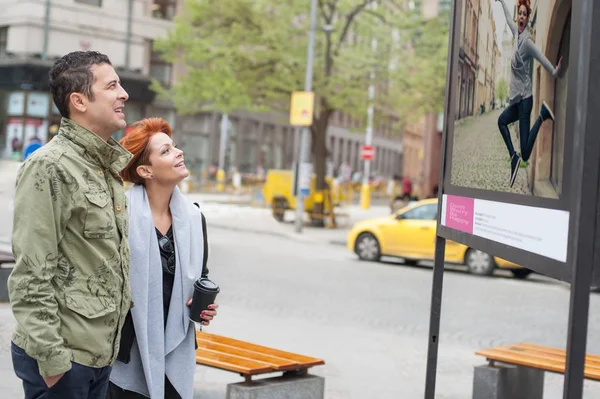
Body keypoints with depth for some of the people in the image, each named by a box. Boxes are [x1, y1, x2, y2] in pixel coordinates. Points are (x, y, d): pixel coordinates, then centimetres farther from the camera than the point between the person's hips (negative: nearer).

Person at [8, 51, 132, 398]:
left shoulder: (110, 167, 11)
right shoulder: (49, 167, -14)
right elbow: (33, 273, -18)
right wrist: (51, 356, -19)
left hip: (103, 352, 8)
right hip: (64, 355, -8)